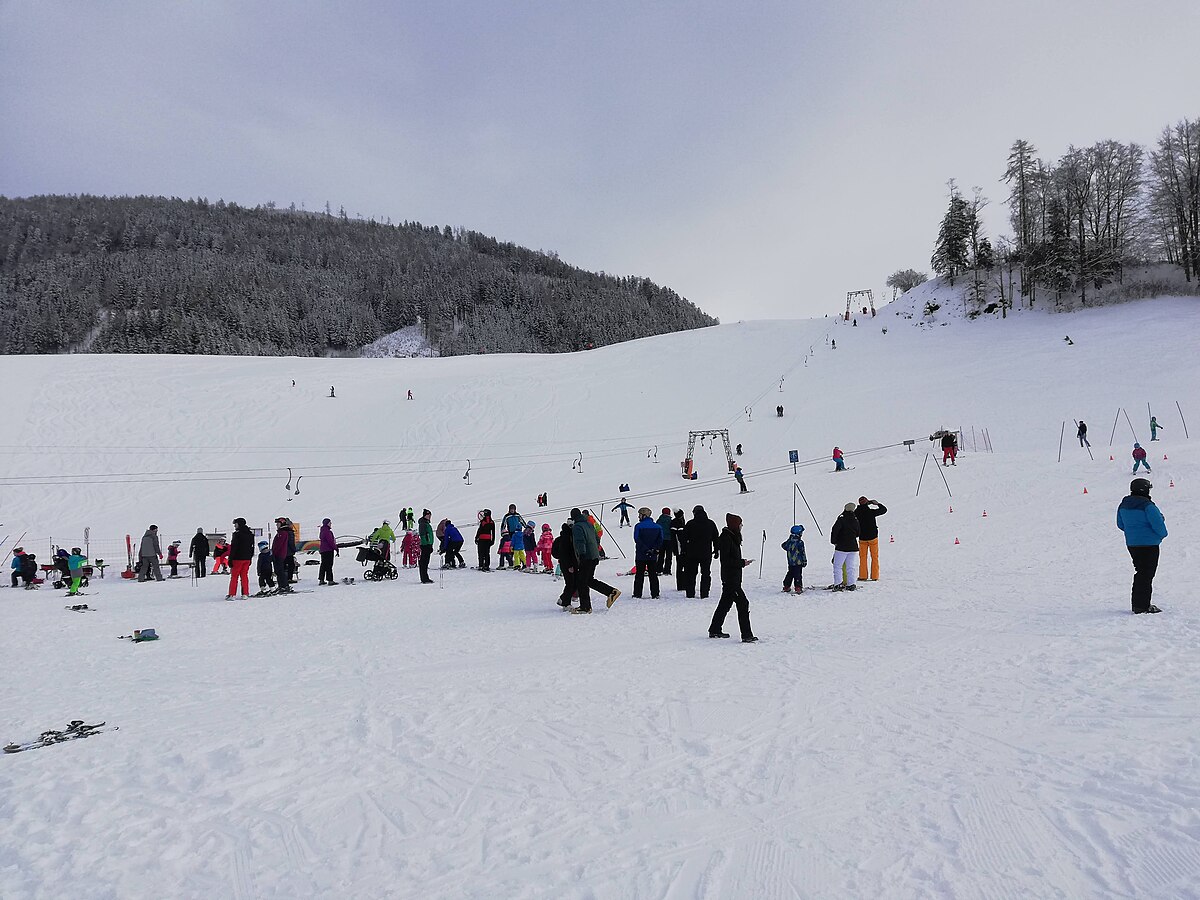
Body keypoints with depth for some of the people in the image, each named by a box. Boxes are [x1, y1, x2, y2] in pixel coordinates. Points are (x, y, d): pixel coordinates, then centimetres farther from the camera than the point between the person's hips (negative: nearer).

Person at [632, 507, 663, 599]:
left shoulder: (638, 526, -8)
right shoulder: (657, 526, 5)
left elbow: (637, 540, -14)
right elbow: (660, 540, 0)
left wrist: (646, 549, -14)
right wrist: (655, 549, -6)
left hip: (641, 555, -3)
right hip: (653, 556, 3)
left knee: (639, 575, 6)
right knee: (653, 575, 9)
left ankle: (637, 594, 6)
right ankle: (654, 594, 6)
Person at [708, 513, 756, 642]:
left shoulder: (732, 537, 13)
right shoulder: (726, 538, -17)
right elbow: (725, 560, -21)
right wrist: (742, 563, -17)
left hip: (734, 577, 10)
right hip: (730, 577, -10)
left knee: (725, 603, 17)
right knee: (743, 604, -10)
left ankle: (714, 630, 28)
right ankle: (747, 635, -9)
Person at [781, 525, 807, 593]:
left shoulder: (789, 541, 1)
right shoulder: (800, 542, -15)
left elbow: (784, 546, 17)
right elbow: (802, 552, -12)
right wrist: (804, 561, -3)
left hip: (790, 562, 6)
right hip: (798, 562, -6)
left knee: (790, 574, 16)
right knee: (798, 575, 0)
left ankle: (786, 587, 19)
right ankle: (798, 588, -2)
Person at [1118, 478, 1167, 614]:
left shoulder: (1124, 505, 5)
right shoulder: (1147, 505, -19)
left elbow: (1120, 524, 13)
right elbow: (1158, 524, -17)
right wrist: (1162, 534, 3)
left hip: (1131, 544, 7)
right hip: (1149, 545, -7)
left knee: (1140, 573, 17)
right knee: (1147, 574, -1)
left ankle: (1137, 603, 21)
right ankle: (1142, 606, -1)